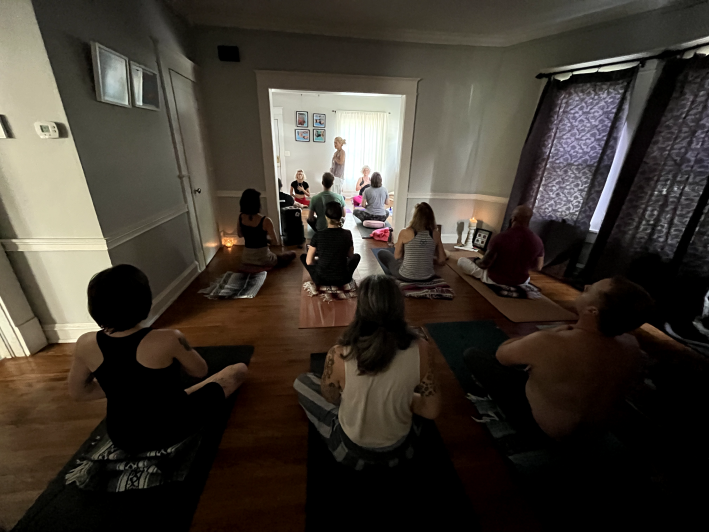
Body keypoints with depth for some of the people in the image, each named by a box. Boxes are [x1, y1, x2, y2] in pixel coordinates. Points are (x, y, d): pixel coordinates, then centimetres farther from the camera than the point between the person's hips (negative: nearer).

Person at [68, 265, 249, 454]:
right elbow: (200, 371, -10)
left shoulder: (85, 345, -16)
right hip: (174, 428, -5)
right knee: (239, 370, 13)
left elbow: (77, 392, 3)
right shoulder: (168, 339, -29)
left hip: (122, 438, 5)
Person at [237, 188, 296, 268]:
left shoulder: (240, 217, -8)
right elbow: (275, 240, -12)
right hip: (262, 259, -6)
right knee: (292, 253, 16)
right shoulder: (265, 221, -24)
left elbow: (239, 234, 9)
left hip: (246, 259, 6)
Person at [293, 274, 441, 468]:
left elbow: (331, 398, -10)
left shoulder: (338, 356, -31)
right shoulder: (420, 350, -26)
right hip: (401, 446, 3)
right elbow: (432, 411, -13)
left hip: (352, 448, -2)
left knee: (302, 382, 17)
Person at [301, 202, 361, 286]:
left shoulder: (318, 235, -13)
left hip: (321, 280, -1)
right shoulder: (347, 234, -9)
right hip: (342, 280, 1)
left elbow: (309, 262, -5)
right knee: (356, 256, 29)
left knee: (303, 256, 25)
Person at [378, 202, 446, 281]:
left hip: (405, 276, -5)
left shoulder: (405, 232, -14)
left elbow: (397, 257, -5)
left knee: (382, 253, 18)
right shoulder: (435, 234, -7)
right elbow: (442, 261, -3)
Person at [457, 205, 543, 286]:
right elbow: (537, 268, 1)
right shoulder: (537, 241, -12)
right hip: (521, 282, 3)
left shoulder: (500, 238, -26)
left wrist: (476, 261, 5)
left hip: (495, 279, -3)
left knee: (461, 260, 7)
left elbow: (484, 264, -18)